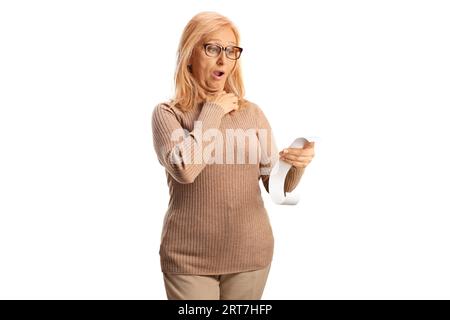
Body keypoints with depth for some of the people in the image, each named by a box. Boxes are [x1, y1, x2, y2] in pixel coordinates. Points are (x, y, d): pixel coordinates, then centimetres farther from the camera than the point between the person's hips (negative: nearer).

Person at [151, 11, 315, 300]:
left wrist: (296, 165, -17)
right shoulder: (168, 113, -4)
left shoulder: (252, 113, 4)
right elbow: (183, 168, -22)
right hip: (189, 258, -3)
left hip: (251, 253, 3)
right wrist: (213, 111, -11)